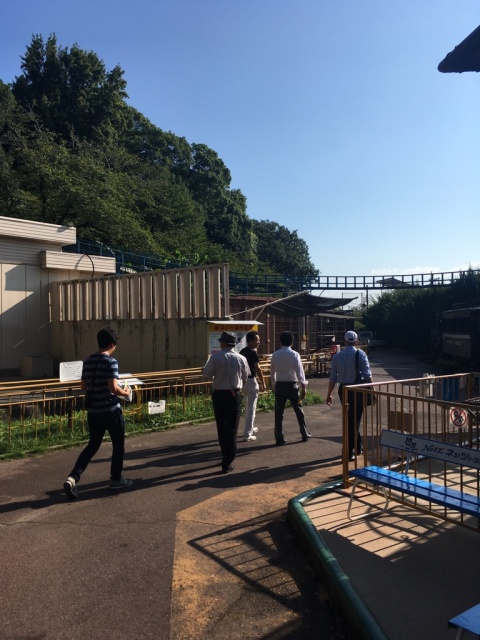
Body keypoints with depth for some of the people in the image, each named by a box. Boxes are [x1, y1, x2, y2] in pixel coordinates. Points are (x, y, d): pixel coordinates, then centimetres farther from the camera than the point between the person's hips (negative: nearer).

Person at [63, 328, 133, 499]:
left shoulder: (88, 361, 6)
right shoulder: (110, 362, -16)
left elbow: (84, 387, 12)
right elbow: (113, 388, -22)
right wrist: (125, 392, -5)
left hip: (93, 411, 7)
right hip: (110, 411, -6)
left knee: (92, 445, 16)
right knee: (118, 445, 13)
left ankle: (73, 478, 2)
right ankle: (116, 479, 23)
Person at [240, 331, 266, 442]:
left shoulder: (242, 352, 9)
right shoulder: (253, 353, -16)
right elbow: (257, 369, -17)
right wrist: (263, 383, -11)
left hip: (243, 380, 9)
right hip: (251, 381, -9)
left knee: (247, 406, 21)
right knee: (251, 408, -3)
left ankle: (250, 428, 36)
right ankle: (247, 434, -4)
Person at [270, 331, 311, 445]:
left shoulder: (275, 355, 1)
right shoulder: (294, 354, -9)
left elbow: (272, 372, 8)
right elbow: (299, 371, -13)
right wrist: (303, 387, -9)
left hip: (279, 385, 2)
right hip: (291, 385, -2)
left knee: (279, 412, 7)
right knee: (299, 410, 12)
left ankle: (279, 437, 7)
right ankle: (304, 435, 22)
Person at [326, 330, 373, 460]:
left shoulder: (337, 356, 2)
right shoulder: (360, 354, -7)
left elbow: (333, 377, 3)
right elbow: (367, 375, -11)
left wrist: (329, 394, 10)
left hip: (343, 390, 3)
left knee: (349, 419, 19)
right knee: (354, 420, 4)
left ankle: (358, 446, 32)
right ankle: (349, 452, 4)